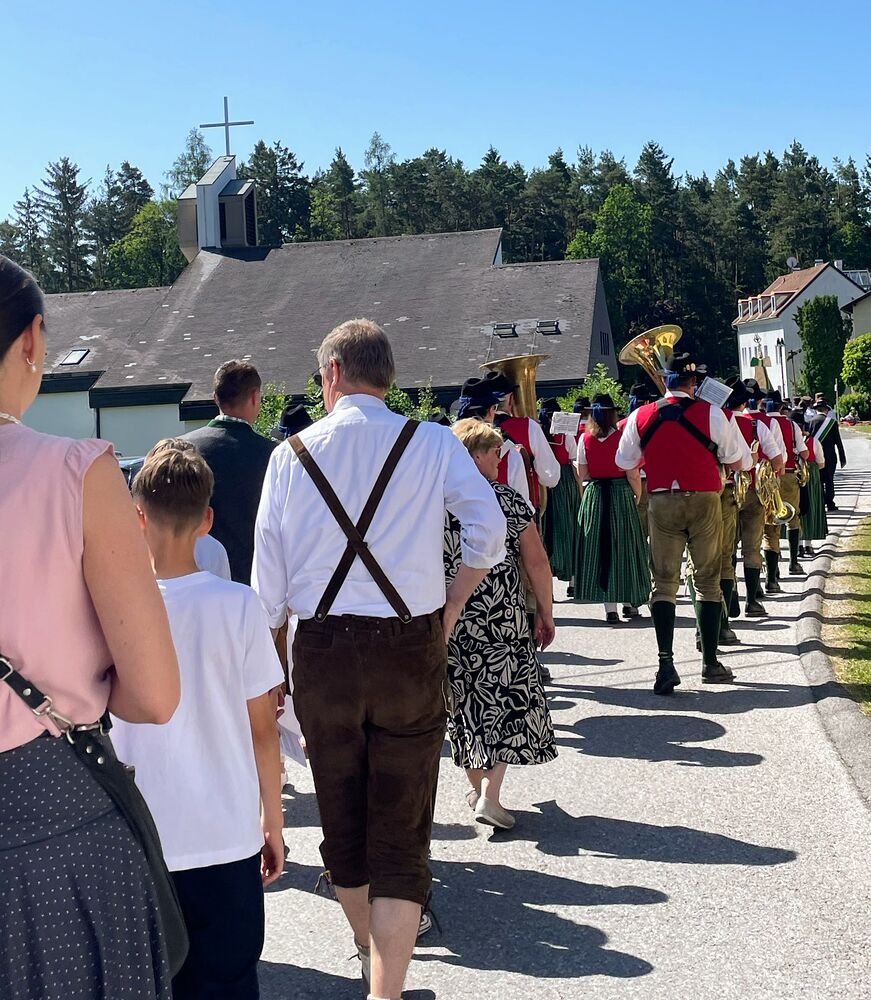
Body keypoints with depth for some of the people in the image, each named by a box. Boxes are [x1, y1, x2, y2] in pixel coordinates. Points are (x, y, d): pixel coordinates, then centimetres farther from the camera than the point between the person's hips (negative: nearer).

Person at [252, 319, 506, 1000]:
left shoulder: (292, 453, 1)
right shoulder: (433, 444, -2)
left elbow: (269, 578, 1)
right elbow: (490, 530, -13)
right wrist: (451, 610, 1)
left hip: (321, 651, 2)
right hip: (412, 649, -1)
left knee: (343, 824, 20)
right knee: (401, 836, 5)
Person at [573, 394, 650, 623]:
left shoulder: (585, 439, 0)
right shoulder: (622, 437, -7)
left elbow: (582, 475, 2)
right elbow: (633, 474, -7)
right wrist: (638, 496, 7)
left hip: (593, 495, 2)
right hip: (621, 494, -2)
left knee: (599, 548, 4)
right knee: (623, 545, 10)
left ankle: (610, 608, 1)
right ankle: (629, 598, 18)